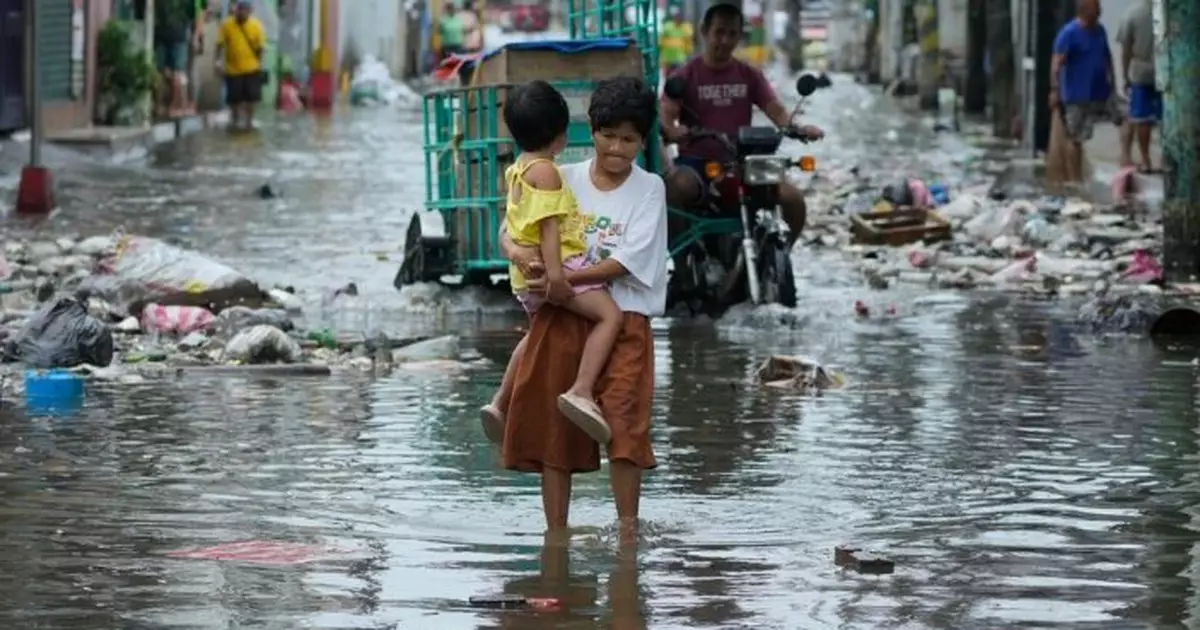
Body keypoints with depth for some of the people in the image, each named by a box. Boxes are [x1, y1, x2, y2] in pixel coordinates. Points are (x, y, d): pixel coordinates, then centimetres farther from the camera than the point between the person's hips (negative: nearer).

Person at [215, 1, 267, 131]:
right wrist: (219, 60, -11)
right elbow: (220, 44, -4)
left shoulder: (256, 25, -6)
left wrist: (259, 63, -2)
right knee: (234, 97, 9)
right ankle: (236, 119, 29)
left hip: (251, 68, 0)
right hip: (232, 69, 0)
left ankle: (249, 120, 20)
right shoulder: (227, 24, -7)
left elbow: (260, 47, -1)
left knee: (251, 96, 4)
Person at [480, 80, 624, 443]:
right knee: (609, 315, -20)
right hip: (559, 264, -10)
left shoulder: (517, 169, 16)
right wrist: (555, 273, -27)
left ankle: (501, 403, 36)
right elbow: (549, 225, -21)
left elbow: (510, 226, 26)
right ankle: (581, 392, -36)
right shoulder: (545, 171, -13)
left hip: (527, 276, 10)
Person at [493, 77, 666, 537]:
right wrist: (517, 252, -16)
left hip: (622, 319, -3)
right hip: (559, 319, 3)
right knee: (551, 428, 4)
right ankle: (555, 534, 11)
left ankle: (628, 530, -9)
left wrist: (562, 279, -18)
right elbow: (510, 230, 9)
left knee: (624, 425, -14)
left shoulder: (649, 189, 1)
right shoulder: (564, 180, 9)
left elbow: (627, 261, -9)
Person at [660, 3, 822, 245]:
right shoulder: (686, 76, 1)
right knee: (678, 187, -38)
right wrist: (672, 131, -37)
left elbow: (777, 111, 2)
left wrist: (799, 128, -21)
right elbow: (666, 115, -12)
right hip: (696, 162, -3)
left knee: (793, 198, -18)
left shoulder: (750, 75, 11)